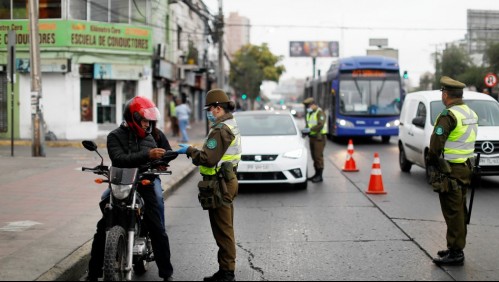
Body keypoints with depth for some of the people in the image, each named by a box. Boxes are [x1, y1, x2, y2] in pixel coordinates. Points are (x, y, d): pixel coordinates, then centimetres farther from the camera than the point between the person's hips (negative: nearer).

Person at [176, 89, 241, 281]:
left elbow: (208, 158, -24)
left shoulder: (221, 130, -19)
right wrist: (193, 151, 10)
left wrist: (189, 150, -11)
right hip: (227, 181, 11)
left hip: (219, 185, -11)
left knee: (223, 231, -5)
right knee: (225, 229, 16)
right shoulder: (231, 125, 14)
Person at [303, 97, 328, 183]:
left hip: (319, 137, -9)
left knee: (318, 156, -9)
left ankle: (320, 176, -6)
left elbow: (320, 125, -21)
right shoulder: (309, 113, 16)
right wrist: (305, 131, 1)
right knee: (314, 156, 11)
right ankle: (317, 174, 20)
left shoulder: (320, 112, -12)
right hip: (312, 137, 9)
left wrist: (310, 129, -22)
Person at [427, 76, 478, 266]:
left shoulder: (449, 115, -18)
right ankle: (457, 249, 25)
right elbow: (468, 142, 13)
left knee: (453, 212, -4)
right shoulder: (471, 114, 10)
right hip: (466, 168, 9)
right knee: (460, 211, 16)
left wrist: (433, 162, -3)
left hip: (450, 170, -9)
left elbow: (436, 143, -21)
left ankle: (455, 253, -1)